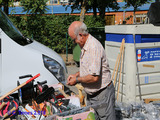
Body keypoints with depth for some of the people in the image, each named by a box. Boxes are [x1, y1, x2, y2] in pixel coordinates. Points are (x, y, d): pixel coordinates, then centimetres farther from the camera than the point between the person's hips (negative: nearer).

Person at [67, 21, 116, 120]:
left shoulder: (94, 48, -24)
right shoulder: (85, 46, 9)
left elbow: (94, 77, -28)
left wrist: (77, 80, -14)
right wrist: (76, 74, 10)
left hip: (103, 94, -9)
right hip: (91, 95, 10)